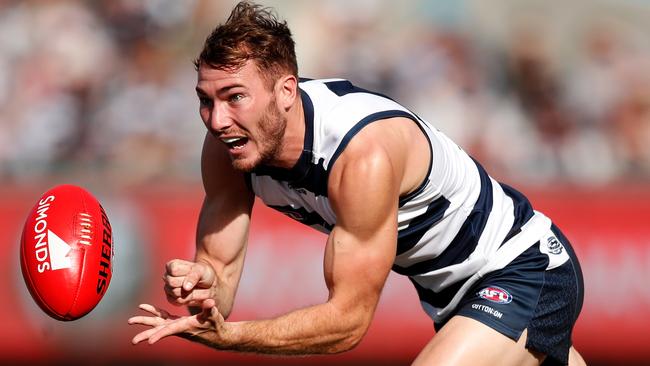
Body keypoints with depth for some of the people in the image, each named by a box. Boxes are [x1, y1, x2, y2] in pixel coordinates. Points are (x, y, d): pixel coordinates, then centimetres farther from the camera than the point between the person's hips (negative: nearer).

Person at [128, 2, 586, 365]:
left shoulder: (364, 155, -36)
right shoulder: (231, 145, -15)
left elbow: (348, 321, -31)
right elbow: (220, 268, -11)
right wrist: (201, 286, -34)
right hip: (449, 289, 8)